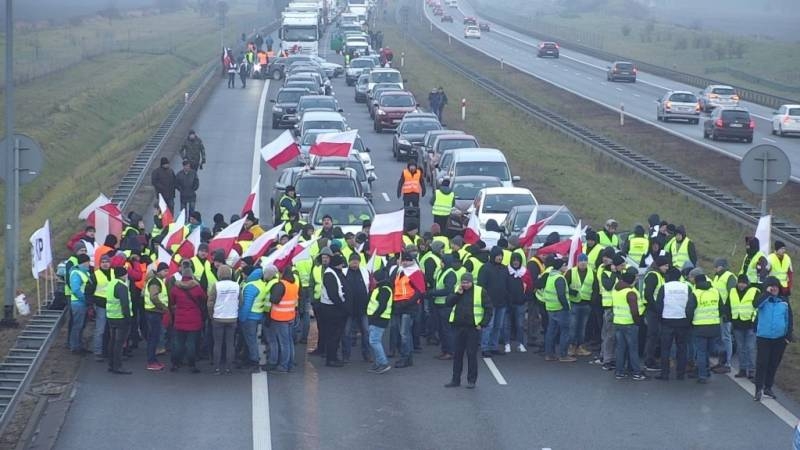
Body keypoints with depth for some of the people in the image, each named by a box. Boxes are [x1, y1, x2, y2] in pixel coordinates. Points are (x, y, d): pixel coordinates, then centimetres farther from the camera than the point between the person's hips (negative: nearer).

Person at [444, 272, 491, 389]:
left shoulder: (480, 291, -4)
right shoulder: (457, 290, 9)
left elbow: (488, 309, -4)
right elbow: (448, 303, 0)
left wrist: (483, 324, -10)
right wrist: (457, 293, -11)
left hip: (473, 328, -4)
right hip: (459, 327, 4)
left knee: (472, 354, -1)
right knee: (458, 353, 9)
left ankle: (471, 380, 7)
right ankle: (455, 379, 17)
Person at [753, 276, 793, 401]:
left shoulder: (784, 302, 3)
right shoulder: (763, 300, -4)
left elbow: (789, 319, 8)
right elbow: (756, 304, -27)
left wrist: (789, 335, 4)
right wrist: (767, 293, -25)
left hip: (779, 339, 3)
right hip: (763, 338, -3)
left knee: (774, 364, 11)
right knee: (761, 363, -6)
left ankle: (768, 387, 23)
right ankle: (758, 389, -2)